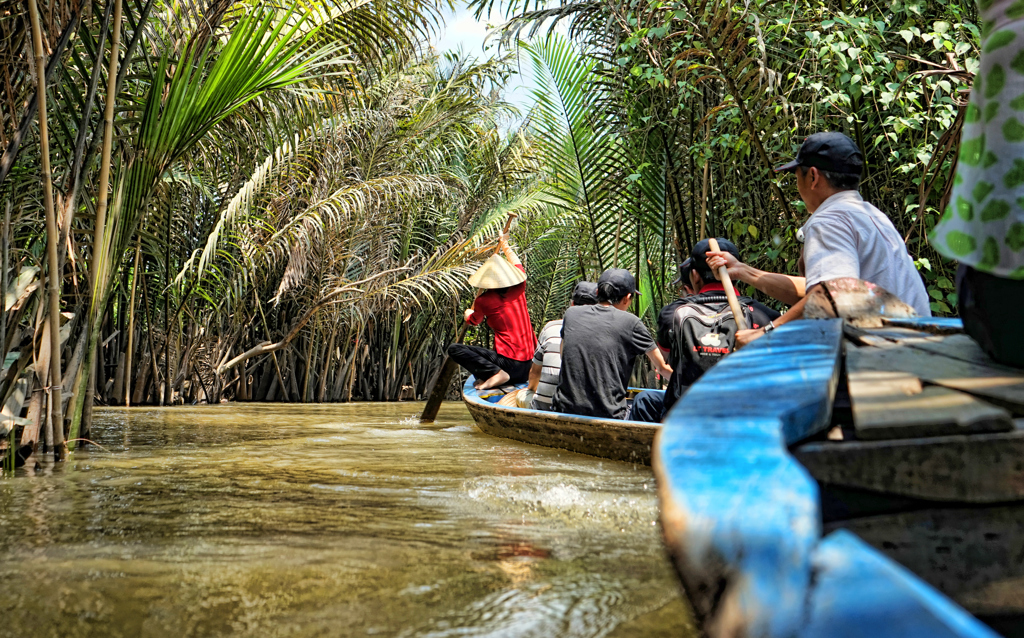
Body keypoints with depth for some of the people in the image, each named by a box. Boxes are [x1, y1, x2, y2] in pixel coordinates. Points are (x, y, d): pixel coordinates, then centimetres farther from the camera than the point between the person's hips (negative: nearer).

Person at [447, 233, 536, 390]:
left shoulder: (484, 301, -6)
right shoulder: (519, 289, 4)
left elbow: (473, 321, 18)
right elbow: (517, 263, 28)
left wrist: (467, 313, 42)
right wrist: (505, 245, 46)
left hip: (508, 363, -7)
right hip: (527, 366, 7)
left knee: (454, 349, -6)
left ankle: (495, 373, -19)